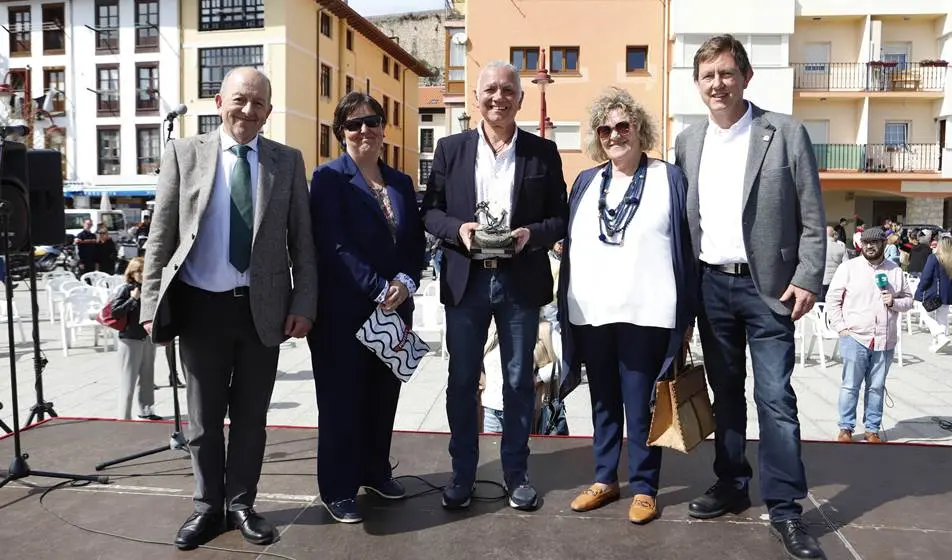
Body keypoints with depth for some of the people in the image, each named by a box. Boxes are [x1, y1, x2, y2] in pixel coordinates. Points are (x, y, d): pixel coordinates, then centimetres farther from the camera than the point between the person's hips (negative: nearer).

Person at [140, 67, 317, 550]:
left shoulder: (287, 161, 4)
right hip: (201, 305, 0)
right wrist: (152, 304, -3)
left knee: (251, 415, 11)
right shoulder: (184, 153, 2)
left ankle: (240, 504, 28)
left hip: (262, 307, 1)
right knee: (203, 416, 12)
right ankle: (207, 505, 30)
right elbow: (160, 236, 1)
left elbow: (301, 240, 4)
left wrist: (303, 303, -2)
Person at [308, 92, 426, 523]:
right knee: (342, 397, 5)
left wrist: (405, 283, -8)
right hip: (343, 309, -5)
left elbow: (416, 242, 10)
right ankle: (337, 489, 18)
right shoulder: (329, 177, -5)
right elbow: (334, 246, -15)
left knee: (384, 394, 14)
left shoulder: (401, 182, 13)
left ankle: (375, 471, 33)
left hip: (395, 308, 5)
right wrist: (380, 290, -19)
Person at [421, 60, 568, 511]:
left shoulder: (543, 152, 4)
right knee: (462, 381, 8)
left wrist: (532, 234, -15)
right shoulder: (451, 149, 6)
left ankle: (516, 473, 25)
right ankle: (462, 474, 23)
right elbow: (429, 210, 6)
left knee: (519, 381, 10)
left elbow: (561, 218, 4)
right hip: (466, 281, 1)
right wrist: (458, 229, -13)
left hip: (521, 282, 0)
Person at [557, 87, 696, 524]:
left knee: (640, 405, 4)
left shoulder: (669, 179, 1)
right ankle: (605, 479, 28)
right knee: (603, 402, 14)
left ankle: (643, 487, 19)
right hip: (590, 313, 4)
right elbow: (570, 244, 13)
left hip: (644, 313, -4)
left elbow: (687, 247, -1)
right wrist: (565, 307, 6)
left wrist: (686, 315, -5)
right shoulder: (585, 182, 13)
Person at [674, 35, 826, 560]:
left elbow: (813, 218, -3)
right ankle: (731, 485, 26)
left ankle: (785, 508, 9)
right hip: (710, 285, 4)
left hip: (767, 286, -3)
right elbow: (682, 218, 10)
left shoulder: (786, 133, -3)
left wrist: (807, 279, -11)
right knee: (725, 392, 13)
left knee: (775, 397, -2)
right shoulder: (687, 142, 8)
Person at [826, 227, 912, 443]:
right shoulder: (849, 268, -1)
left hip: (885, 341, 3)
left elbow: (908, 300, 15)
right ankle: (846, 428, 12)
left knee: (877, 387, 9)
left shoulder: (896, 271, 8)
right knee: (850, 386, 2)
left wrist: (894, 302, -7)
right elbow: (833, 299, 0)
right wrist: (840, 326, -7)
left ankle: (872, 429, 20)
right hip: (855, 337, -2)